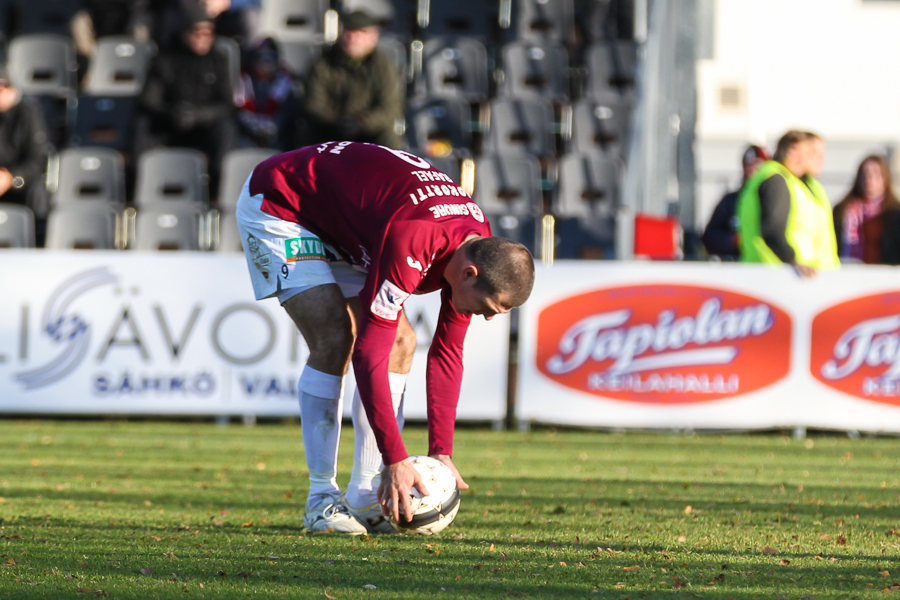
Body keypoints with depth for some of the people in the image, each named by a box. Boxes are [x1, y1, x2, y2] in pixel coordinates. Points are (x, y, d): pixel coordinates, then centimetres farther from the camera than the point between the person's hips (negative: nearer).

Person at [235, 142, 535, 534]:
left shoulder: (479, 248, -13)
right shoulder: (412, 241, -39)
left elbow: (447, 352, -2)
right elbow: (369, 351, -36)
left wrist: (441, 452, -6)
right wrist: (395, 459, -34)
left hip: (338, 222, 9)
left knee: (401, 342, 0)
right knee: (334, 339, -23)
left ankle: (364, 499, 2)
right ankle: (321, 499, -15)